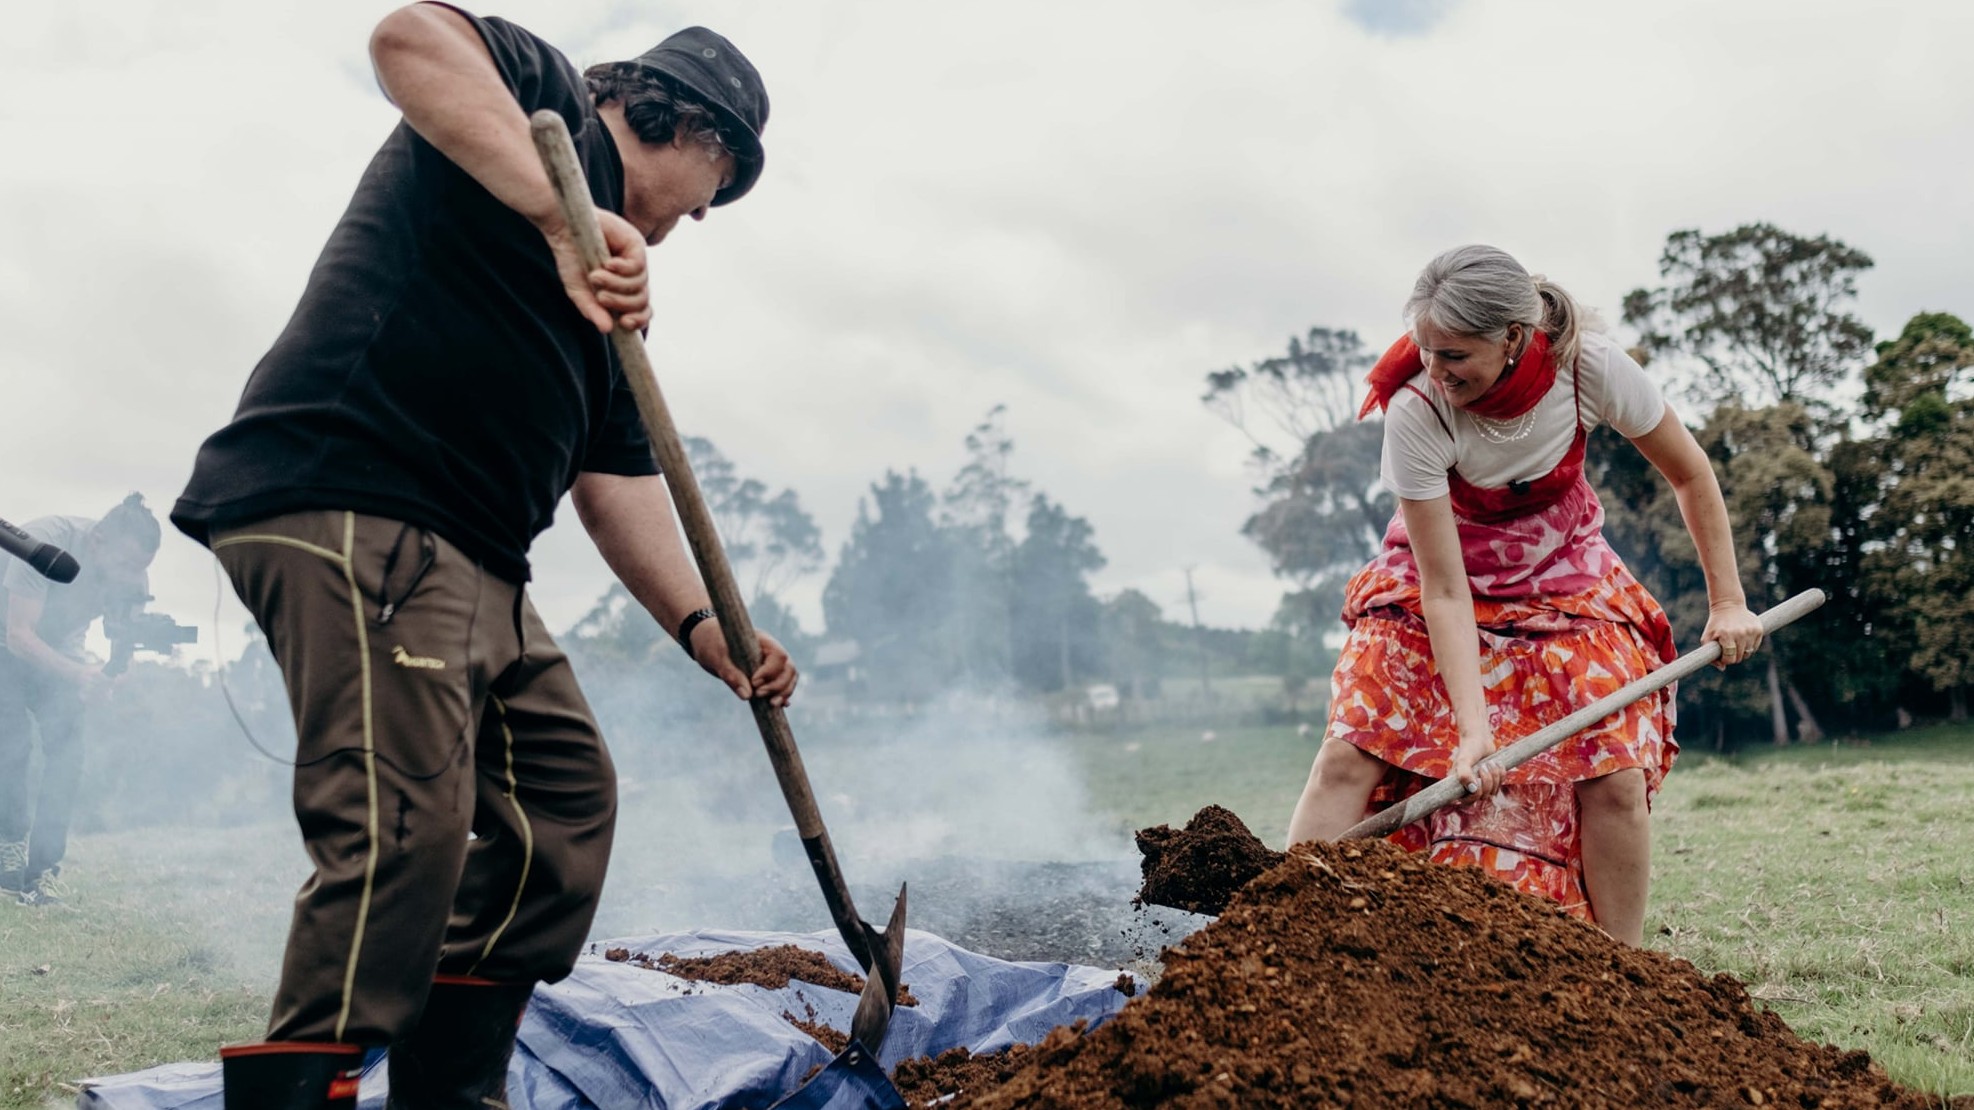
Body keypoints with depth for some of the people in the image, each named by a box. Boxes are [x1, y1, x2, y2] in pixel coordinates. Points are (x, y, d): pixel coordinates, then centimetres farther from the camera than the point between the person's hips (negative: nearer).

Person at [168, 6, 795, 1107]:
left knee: (565, 798, 12)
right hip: (347, 505, -10)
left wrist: (702, 624, 8)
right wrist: (565, 218, -25)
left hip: (473, 563, 10)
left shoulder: (610, 291, 27)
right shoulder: (547, 99, 3)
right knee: (408, 822, -21)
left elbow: (617, 479, 21)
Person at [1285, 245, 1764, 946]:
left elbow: (1689, 474, -9)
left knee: (1614, 776, -12)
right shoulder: (1415, 413, -32)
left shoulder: (1590, 366, -28)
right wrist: (1473, 726, -35)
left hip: (1563, 578, 2)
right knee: (1349, 757, -16)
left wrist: (1728, 603, -4)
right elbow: (1445, 591, -28)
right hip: (1441, 573, -1)